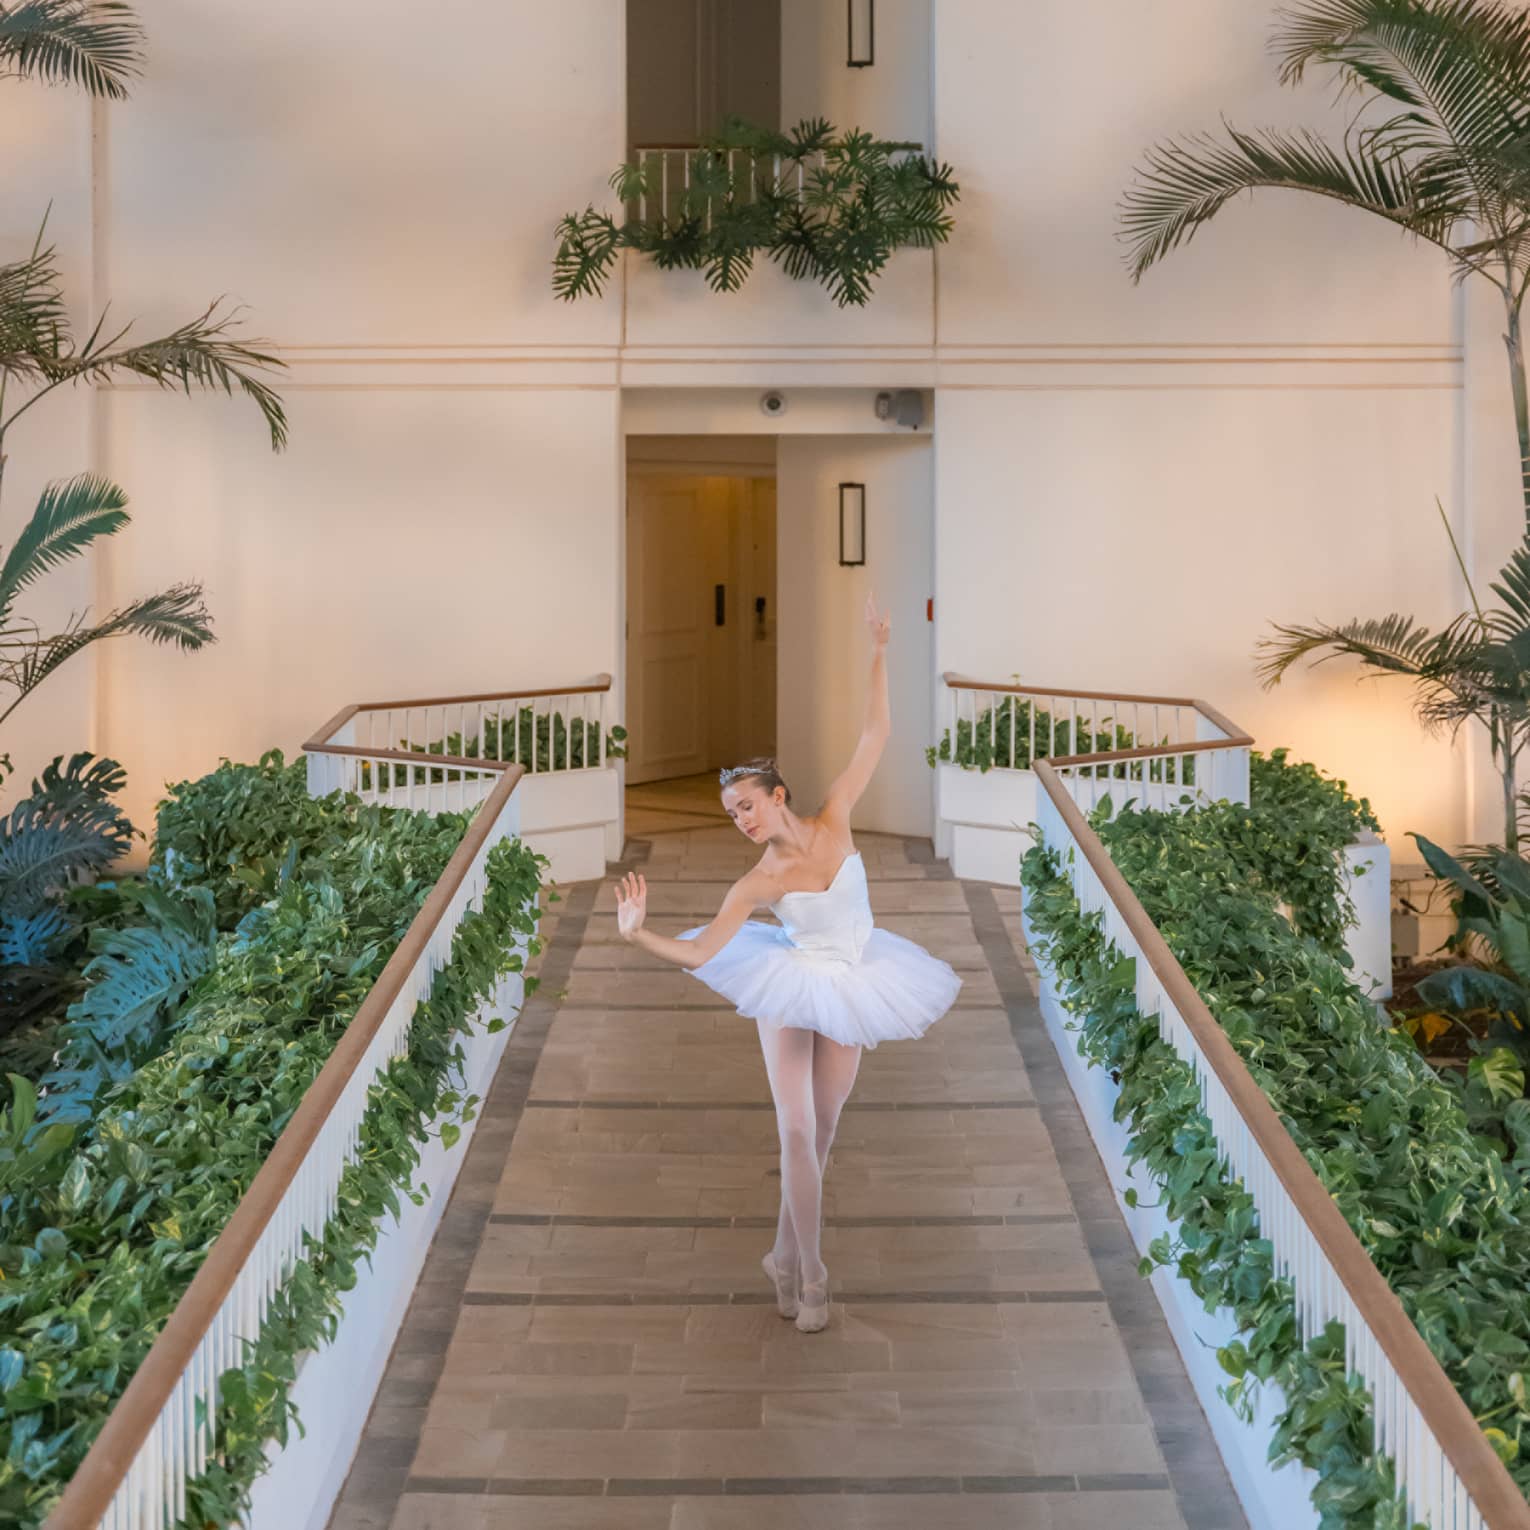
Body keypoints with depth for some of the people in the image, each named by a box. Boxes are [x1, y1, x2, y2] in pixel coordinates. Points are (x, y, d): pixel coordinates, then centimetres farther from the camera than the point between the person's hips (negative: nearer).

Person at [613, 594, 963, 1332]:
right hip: (793, 992, -2)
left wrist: (879, 653, -12)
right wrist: (639, 934, -30)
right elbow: (700, 952, -15)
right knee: (797, 1132, -8)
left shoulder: (833, 823, -10)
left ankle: (786, 1256, 22)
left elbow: (873, 738, -8)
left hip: (849, 991, 2)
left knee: (818, 1134, 9)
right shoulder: (757, 882, -14)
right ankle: (810, 1275, 0)